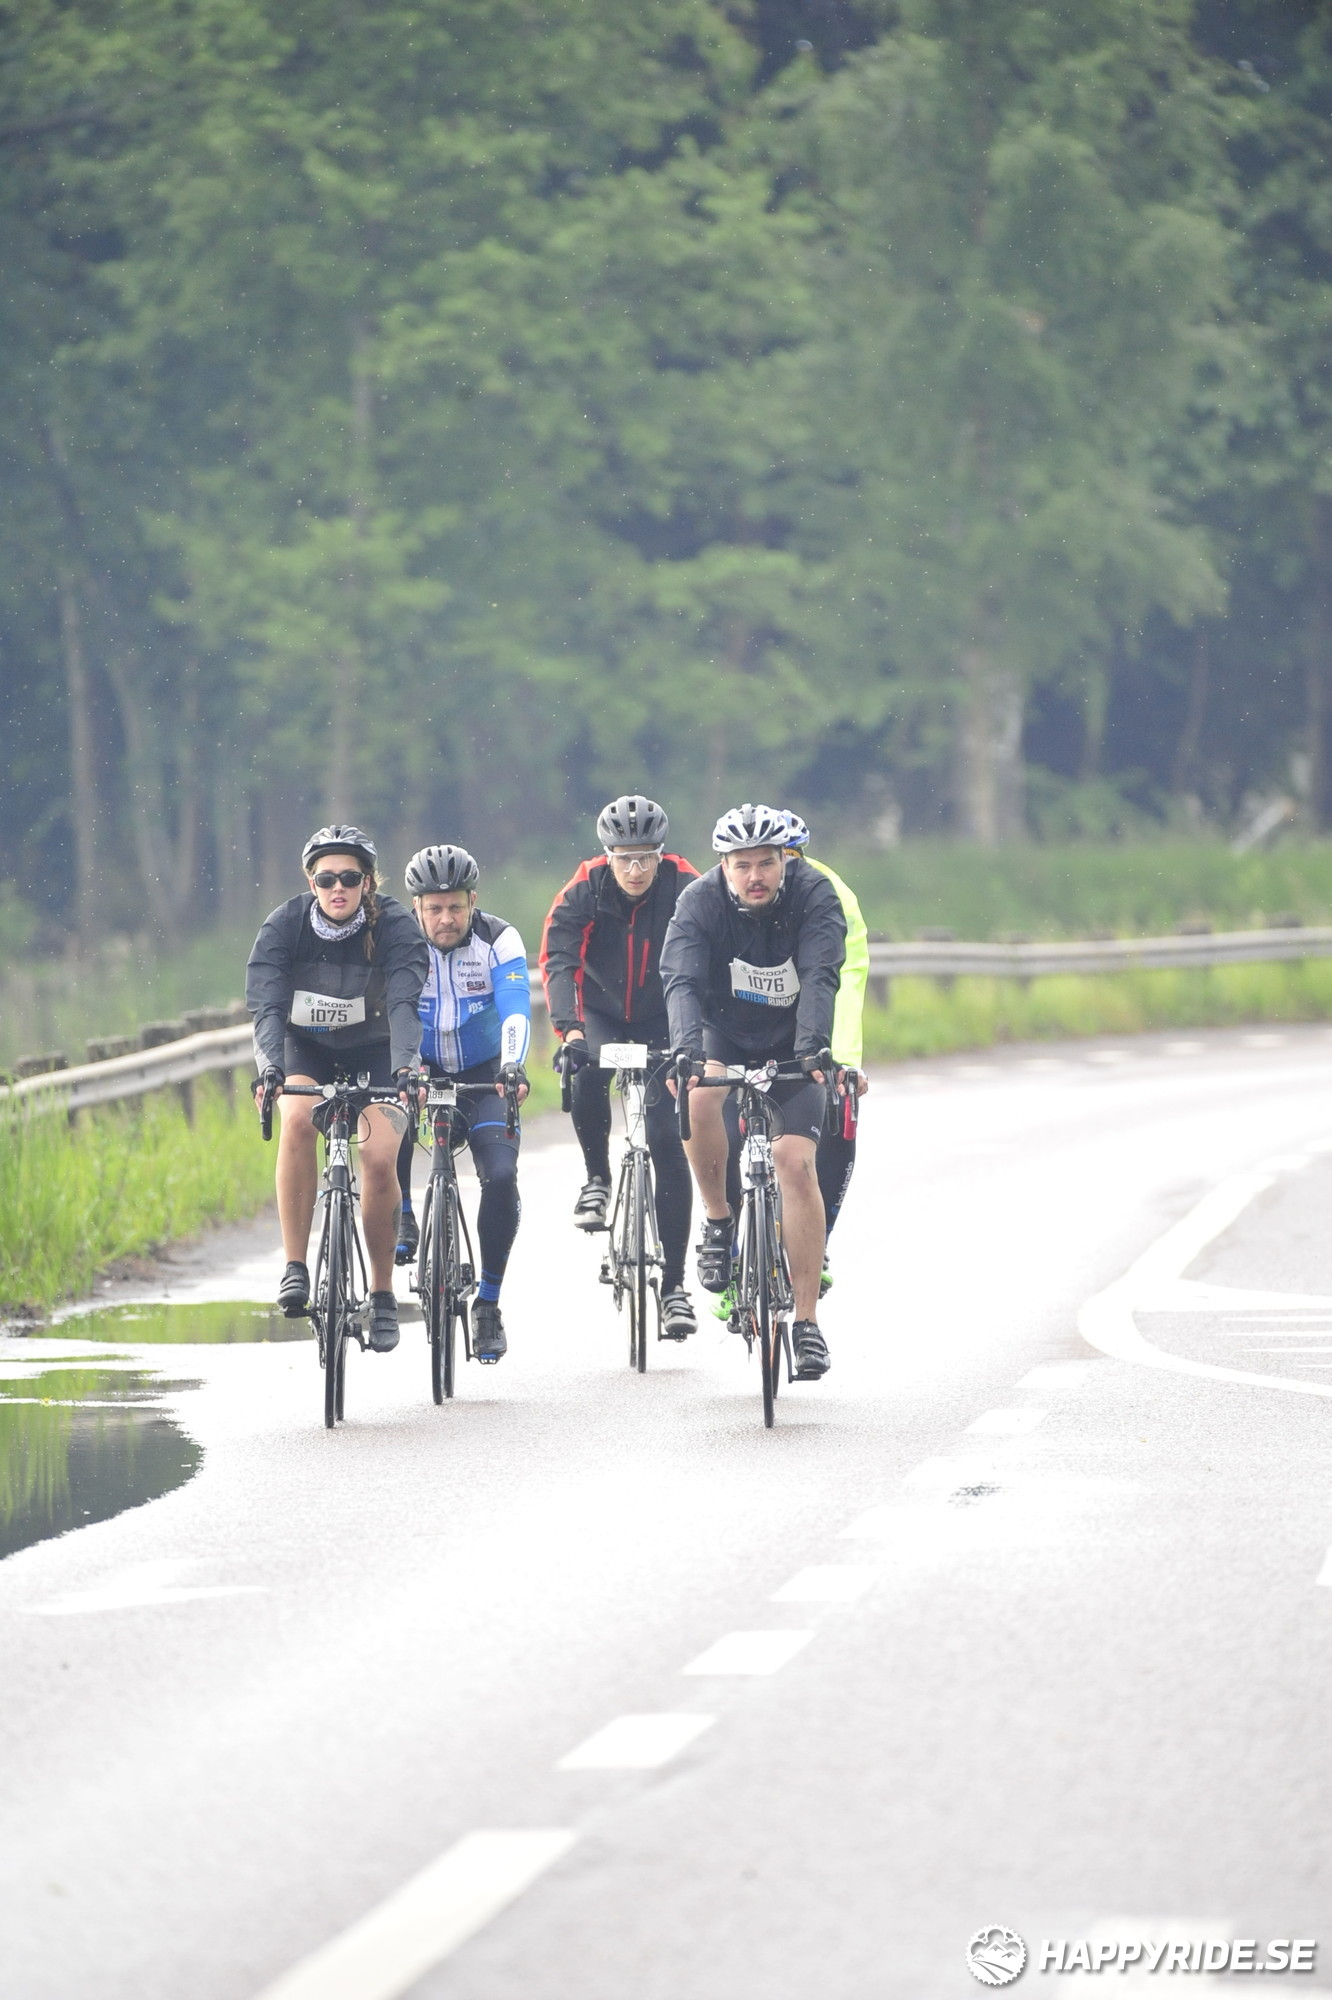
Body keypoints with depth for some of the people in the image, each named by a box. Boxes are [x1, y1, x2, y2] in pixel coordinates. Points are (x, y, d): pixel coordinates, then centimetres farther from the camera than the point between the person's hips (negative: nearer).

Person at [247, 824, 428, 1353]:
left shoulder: (394, 927, -22)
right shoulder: (285, 926, -20)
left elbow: (404, 1004, -34)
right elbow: (266, 1005, -30)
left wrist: (405, 1068, -52)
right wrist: (270, 1067, -49)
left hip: (373, 1052, 0)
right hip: (304, 1050, 0)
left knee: (380, 1156, -20)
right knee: (297, 1118, -31)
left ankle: (382, 1294, -1)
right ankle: (295, 1268, -27)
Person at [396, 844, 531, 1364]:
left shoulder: (498, 940, -14)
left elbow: (515, 1008, -26)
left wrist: (512, 1067, -45)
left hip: (484, 1075, 0)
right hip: (421, 1070, 0)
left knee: (500, 1176, -20)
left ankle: (488, 1303, -7)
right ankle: (401, 1218, -11)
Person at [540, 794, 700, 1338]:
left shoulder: (684, 890, -20)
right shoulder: (584, 890, -19)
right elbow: (557, 960, -28)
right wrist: (567, 1028, -43)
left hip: (663, 1021, 0)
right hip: (602, 1014, 0)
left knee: (668, 1140, -12)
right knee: (587, 1075, -34)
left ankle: (674, 1283, -8)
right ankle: (597, 1179, -6)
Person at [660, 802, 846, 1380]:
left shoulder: (814, 896, -21)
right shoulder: (701, 901, -21)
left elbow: (820, 977, -33)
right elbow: (682, 981, -33)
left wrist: (813, 1048, -49)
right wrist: (690, 1051, -51)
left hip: (793, 1044, 0)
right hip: (726, 1035, 0)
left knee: (796, 1161, -15)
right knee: (698, 1098, -33)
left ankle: (806, 1321, -10)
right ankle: (718, 1218, -9)